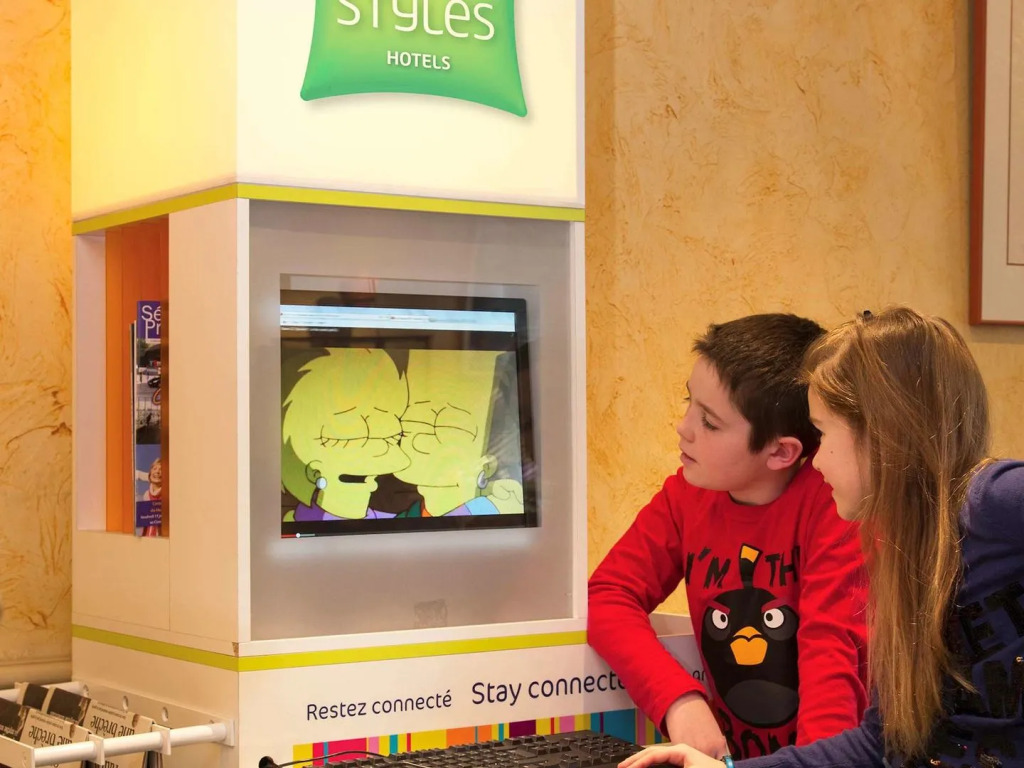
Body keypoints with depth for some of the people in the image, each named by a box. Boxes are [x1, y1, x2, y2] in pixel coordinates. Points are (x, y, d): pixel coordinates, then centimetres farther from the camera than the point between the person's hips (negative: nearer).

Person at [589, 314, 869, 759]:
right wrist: (680, 699, -22)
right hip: (733, 753, 4)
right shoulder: (685, 497, 0)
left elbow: (830, 648, -20)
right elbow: (608, 597, -6)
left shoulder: (829, 505, -14)